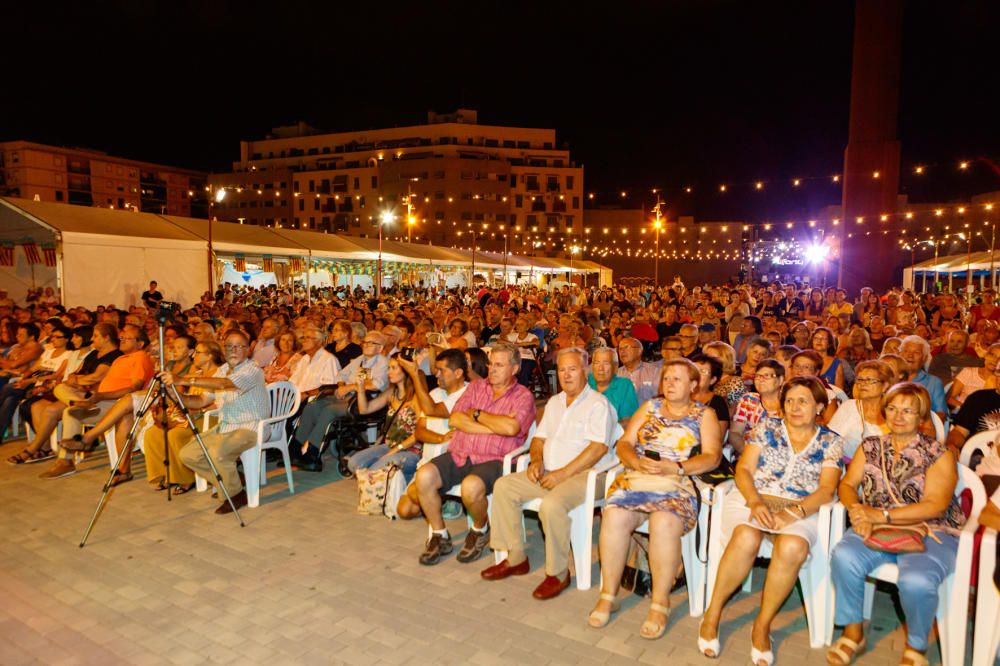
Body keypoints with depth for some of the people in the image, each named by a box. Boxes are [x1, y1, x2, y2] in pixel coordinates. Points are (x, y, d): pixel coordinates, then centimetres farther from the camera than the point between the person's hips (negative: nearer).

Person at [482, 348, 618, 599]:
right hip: (548, 473, 8)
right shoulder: (554, 402, 18)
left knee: (552, 504, -34)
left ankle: (558, 573, -13)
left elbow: (599, 447, -18)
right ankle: (515, 558, 2)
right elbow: (539, 437, 20)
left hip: (582, 474, -8)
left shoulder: (598, 404, -7)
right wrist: (536, 460, -2)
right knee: (503, 486, -6)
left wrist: (563, 473, -20)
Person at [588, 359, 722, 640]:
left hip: (678, 485, -2)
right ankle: (608, 595, -13)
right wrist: (638, 462, -9)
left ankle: (660, 602, -18)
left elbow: (712, 457, 1)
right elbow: (624, 443, 13)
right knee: (614, 516, -28)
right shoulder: (649, 407, 21)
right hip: (635, 478, 3)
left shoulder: (705, 415, 13)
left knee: (664, 523, -35)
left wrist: (675, 467, -14)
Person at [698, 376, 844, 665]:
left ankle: (762, 626, -14)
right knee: (746, 538, -34)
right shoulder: (767, 426, 11)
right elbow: (743, 469, 4)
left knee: (793, 547, -34)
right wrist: (755, 502, -15)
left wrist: (793, 513, -18)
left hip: (801, 510, 0)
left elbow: (827, 489, 0)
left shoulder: (831, 441, 11)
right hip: (752, 499, 0)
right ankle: (712, 614, -16)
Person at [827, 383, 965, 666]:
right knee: (844, 557, -28)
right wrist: (857, 511, -14)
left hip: (930, 533, -3)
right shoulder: (870, 447, 12)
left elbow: (935, 505, -11)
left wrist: (881, 515, -19)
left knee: (916, 580, -33)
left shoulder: (940, 455, 0)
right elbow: (847, 484, 8)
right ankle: (853, 632, -5)